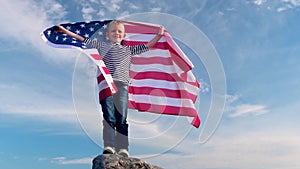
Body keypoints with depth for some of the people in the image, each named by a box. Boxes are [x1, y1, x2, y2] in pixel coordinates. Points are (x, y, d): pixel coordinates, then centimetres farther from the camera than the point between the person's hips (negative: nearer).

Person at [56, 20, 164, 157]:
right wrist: (66, 31, 20)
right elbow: (84, 40, 21)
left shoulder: (128, 49, 23)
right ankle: (109, 146, -3)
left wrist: (159, 35, 22)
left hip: (122, 85, 1)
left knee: (122, 119, -3)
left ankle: (123, 149, -1)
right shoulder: (102, 46, 20)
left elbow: (146, 46, 24)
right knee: (109, 117, -6)